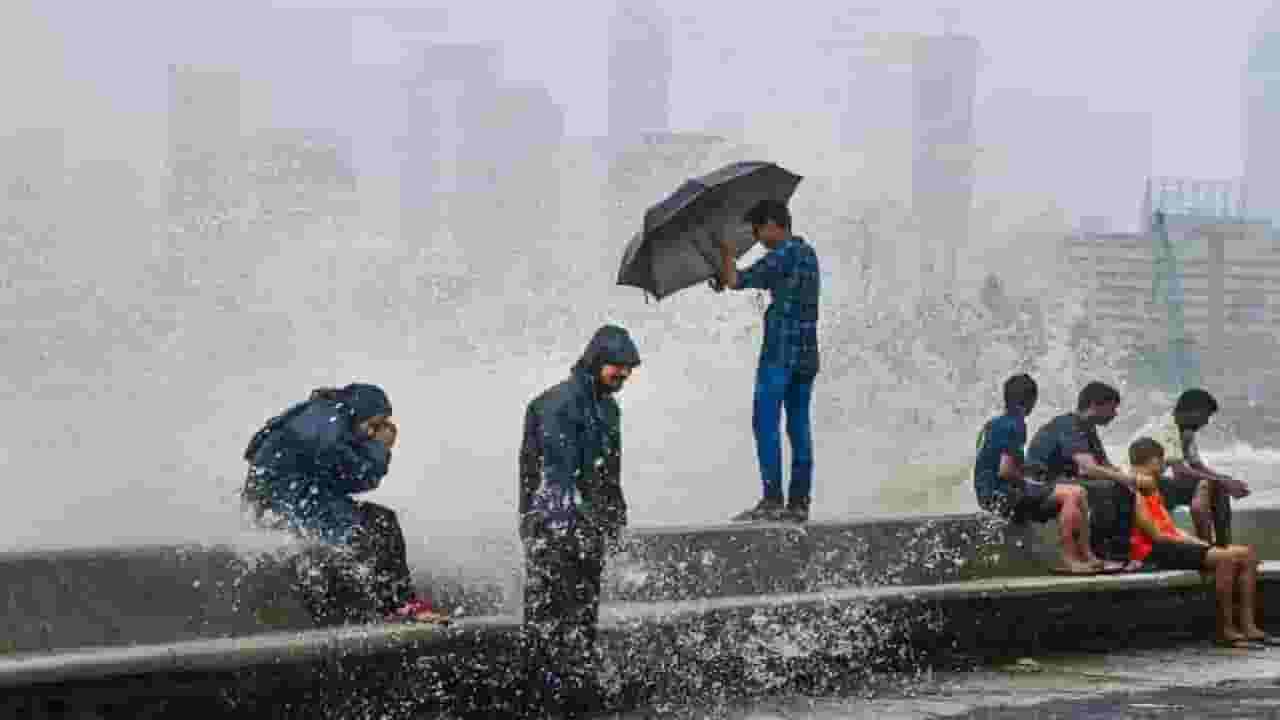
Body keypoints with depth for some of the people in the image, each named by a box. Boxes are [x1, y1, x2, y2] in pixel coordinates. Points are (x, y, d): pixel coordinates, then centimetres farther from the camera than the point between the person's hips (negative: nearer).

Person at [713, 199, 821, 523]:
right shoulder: (808, 253, 16)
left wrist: (726, 253, 6)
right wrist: (726, 278, 20)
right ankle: (799, 502, 6)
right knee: (799, 427, 7)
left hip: (780, 352, -8)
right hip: (807, 353, 9)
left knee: (766, 424, -7)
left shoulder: (781, 256, -12)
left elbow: (737, 281, -10)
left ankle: (772, 499, -13)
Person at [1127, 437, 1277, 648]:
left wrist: (1200, 543, 5)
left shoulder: (1154, 492, 26)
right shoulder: (1135, 494, -6)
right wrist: (1196, 544, -10)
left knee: (1247, 555, -2)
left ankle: (1248, 626, -8)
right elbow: (1156, 535, -15)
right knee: (1225, 558, -28)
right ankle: (1225, 630, -23)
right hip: (1154, 553, -10)